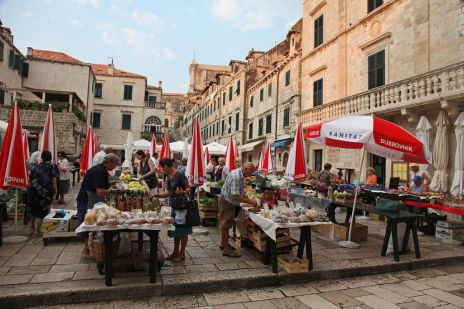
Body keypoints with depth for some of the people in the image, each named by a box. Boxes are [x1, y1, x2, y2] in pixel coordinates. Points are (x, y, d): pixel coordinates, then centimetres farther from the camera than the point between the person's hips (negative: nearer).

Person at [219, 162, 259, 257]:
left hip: (230, 202, 10)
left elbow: (241, 192, 10)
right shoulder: (236, 177, -29)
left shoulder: (241, 175, 2)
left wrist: (250, 201, 0)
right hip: (226, 202, -10)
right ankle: (226, 249, 6)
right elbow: (236, 196, -32)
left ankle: (224, 243, 34)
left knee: (226, 224, 20)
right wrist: (250, 201, -25)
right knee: (225, 225, -1)